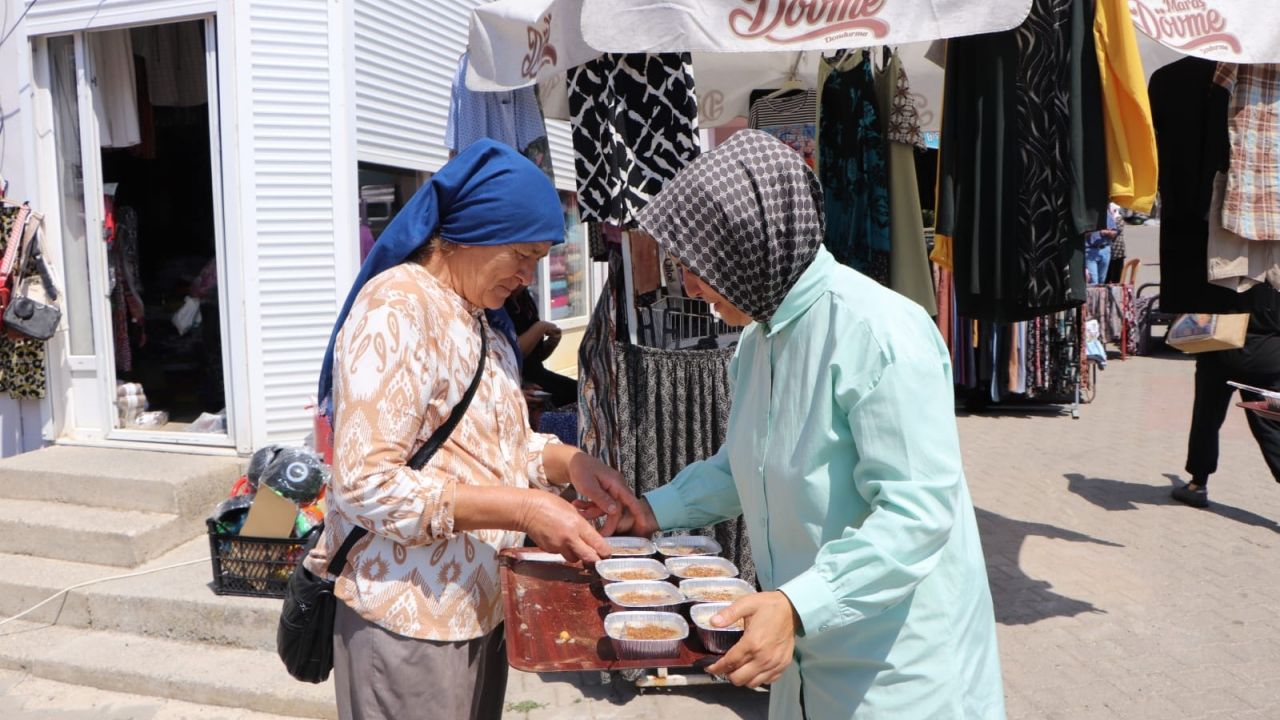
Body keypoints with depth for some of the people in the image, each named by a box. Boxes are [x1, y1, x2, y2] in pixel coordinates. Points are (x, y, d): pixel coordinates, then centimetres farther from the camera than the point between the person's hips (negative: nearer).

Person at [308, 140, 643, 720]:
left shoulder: (476, 320, 10)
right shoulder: (397, 307, -18)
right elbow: (367, 483, -24)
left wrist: (569, 463, -4)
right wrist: (523, 510, -26)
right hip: (410, 617, -8)